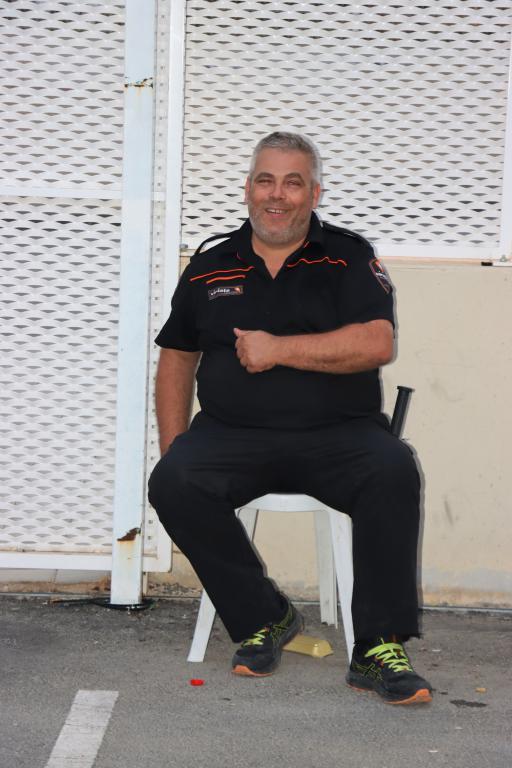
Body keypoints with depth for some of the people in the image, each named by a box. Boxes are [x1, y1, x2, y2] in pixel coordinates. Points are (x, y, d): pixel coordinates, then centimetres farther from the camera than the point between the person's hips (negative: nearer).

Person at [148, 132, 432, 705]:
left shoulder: (348, 256, 6)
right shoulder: (211, 266, 16)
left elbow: (377, 344, -9)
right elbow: (177, 357, 21)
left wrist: (279, 349, -14)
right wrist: (173, 446, 8)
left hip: (338, 432, -2)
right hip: (232, 436, 2)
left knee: (392, 472, -33)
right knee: (173, 482, -28)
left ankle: (378, 650, -26)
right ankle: (263, 618, -10)